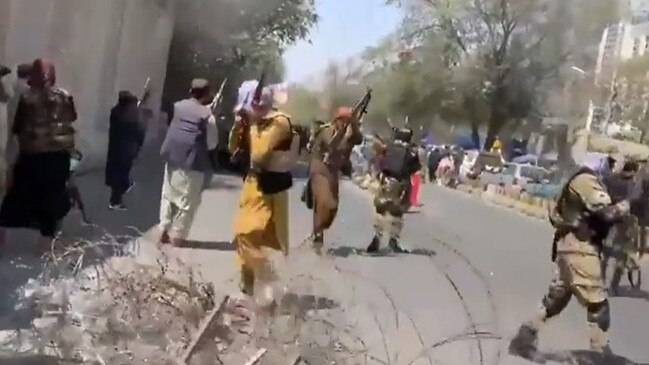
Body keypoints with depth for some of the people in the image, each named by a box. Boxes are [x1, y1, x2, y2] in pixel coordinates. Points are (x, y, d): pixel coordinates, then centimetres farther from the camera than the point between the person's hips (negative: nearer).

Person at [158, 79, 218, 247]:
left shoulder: (179, 106, 7)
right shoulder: (207, 115, -10)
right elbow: (211, 143, -5)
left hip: (172, 157, 6)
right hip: (192, 162, -6)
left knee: (168, 196, 15)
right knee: (187, 201, 3)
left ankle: (164, 231, 19)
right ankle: (178, 236, 6)